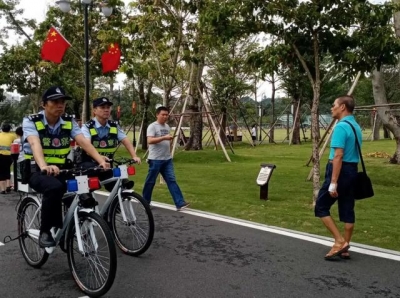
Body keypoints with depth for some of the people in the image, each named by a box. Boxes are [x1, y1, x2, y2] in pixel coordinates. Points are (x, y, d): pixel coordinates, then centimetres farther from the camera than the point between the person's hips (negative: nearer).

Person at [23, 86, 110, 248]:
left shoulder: (69, 122, -1)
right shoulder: (30, 121, -12)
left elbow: (84, 142, -15)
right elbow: (35, 144, -31)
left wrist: (101, 160, -33)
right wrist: (44, 167, -51)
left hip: (61, 170, 4)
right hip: (36, 171, -4)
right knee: (54, 187, -36)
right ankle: (45, 232, -17)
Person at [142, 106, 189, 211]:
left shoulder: (167, 126, 14)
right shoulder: (152, 126, -10)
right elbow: (149, 141, -23)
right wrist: (164, 138, -28)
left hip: (167, 159, 6)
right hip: (155, 159, -6)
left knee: (172, 180, -1)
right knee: (150, 181, 5)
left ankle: (180, 203, -6)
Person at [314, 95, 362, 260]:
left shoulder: (341, 127, -17)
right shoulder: (356, 126, 14)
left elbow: (338, 156, -23)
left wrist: (333, 182, -24)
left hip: (340, 171, -9)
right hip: (352, 171, 9)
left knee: (321, 207, 2)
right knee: (347, 210, 10)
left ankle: (339, 241, -3)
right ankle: (345, 248, 17)